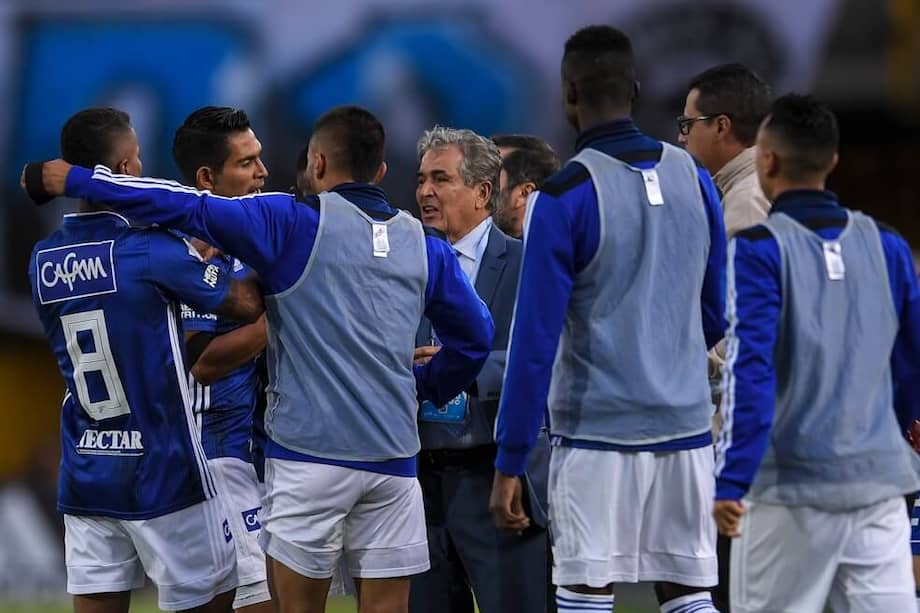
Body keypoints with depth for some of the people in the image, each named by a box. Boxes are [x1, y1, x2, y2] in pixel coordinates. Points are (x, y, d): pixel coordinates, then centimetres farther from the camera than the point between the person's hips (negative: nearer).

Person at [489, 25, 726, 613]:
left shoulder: (566, 195, -10)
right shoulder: (693, 178, 6)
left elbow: (534, 341, -11)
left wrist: (509, 462, -7)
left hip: (598, 433, -5)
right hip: (686, 428, 5)